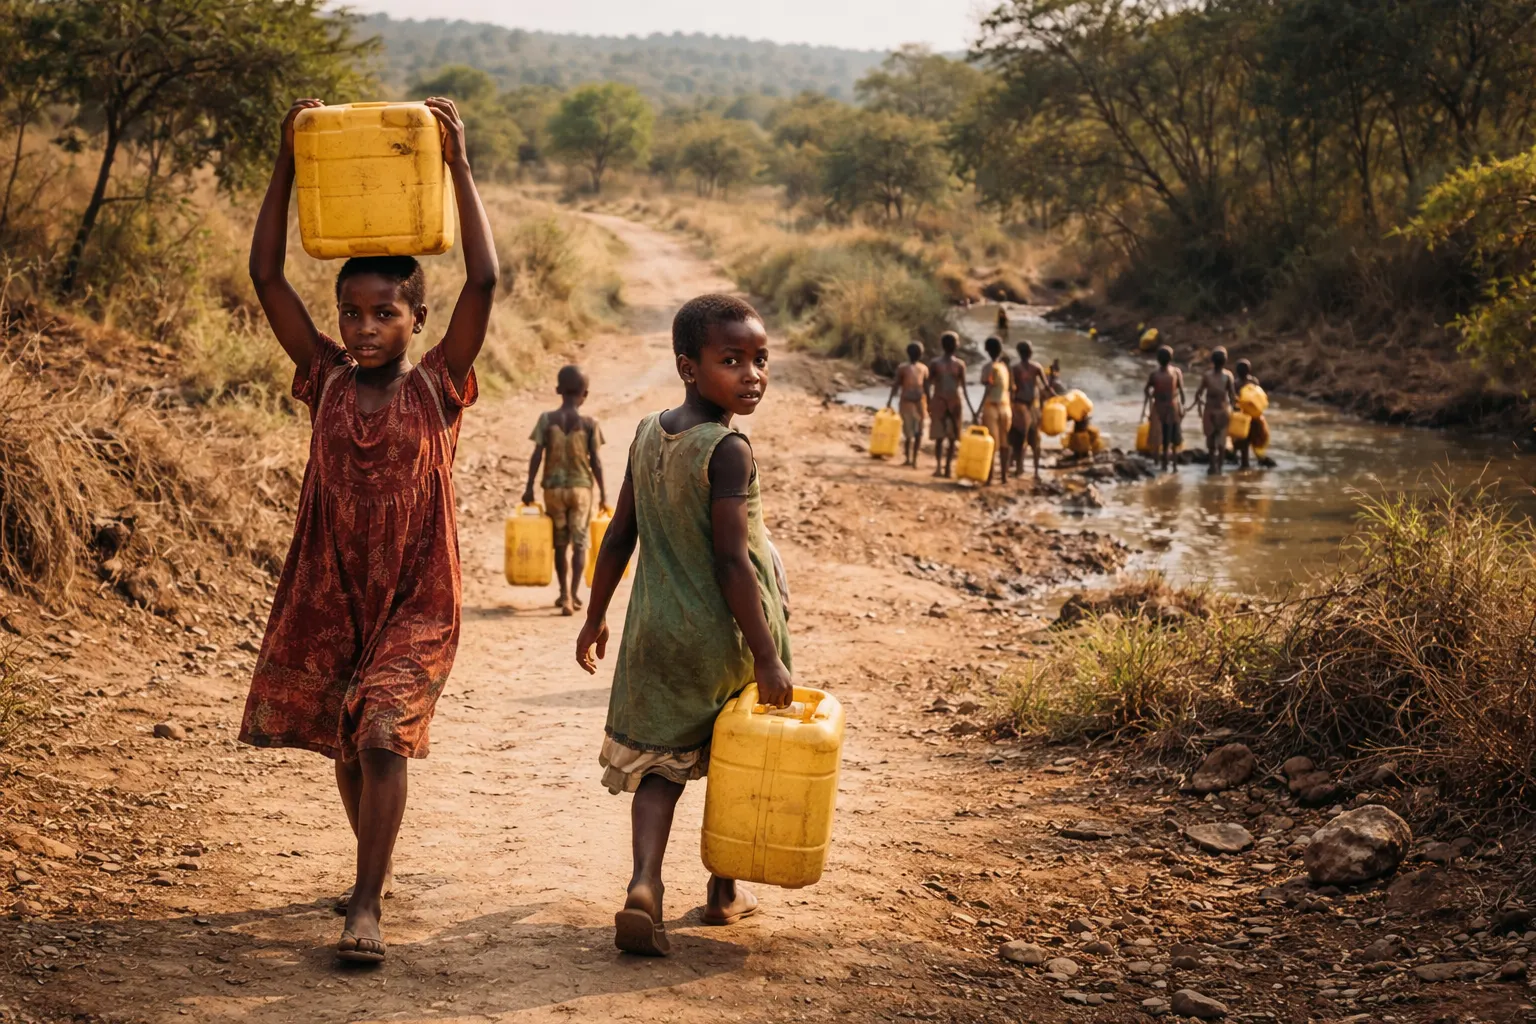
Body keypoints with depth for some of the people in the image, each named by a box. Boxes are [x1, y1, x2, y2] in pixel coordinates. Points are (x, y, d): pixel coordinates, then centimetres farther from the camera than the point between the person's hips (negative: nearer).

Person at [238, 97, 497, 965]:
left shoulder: (437, 389, -7)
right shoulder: (327, 380, 0)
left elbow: (484, 282, -17)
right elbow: (266, 277, -6)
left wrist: (459, 164, -17)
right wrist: (289, 164, -11)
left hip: (417, 601, -4)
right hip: (329, 593, 4)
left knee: (382, 737, -19)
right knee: (346, 745, 16)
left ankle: (367, 907, -14)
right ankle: (375, 872, 38)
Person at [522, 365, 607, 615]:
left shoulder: (547, 419, -5)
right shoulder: (589, 424, -6)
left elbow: (537, 455, -7)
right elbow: (595, 462, -6)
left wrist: (529, 487, 0)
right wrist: (603, 492, 3)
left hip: (553, 487, 1)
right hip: (581, 487, -1)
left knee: (560, 543, 14)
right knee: (579, 542, 3)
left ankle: (564, 594, 23)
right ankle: (573, 594, -9)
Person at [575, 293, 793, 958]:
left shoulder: (648, 434, 3)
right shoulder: (728, 450, -19)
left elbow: (619, 537, 8)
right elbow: (732, 561, -22)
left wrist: (595, 617, 19)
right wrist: (767, 658, -19)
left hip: (656, 631, 5)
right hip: (727, 633, -5)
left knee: (659, 760, 6)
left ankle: (644, 885, -15)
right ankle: (725, 891, 28)